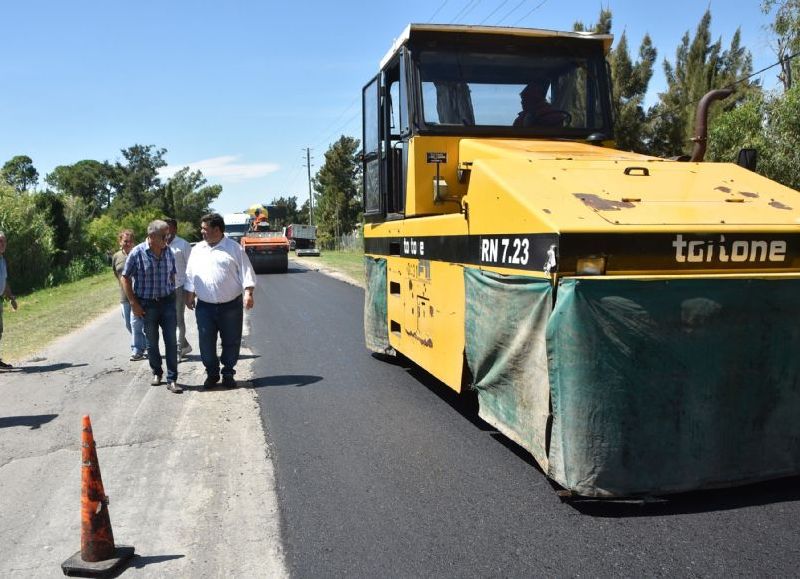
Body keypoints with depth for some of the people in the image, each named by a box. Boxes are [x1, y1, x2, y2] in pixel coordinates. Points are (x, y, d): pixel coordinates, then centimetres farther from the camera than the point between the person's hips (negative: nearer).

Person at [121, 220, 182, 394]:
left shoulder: (168, 252, 2)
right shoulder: (137, 253, -10)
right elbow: (125, 278, -5)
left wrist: (172, 296, 10)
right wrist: (133, 303, -8)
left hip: (167, 301, 2)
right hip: (147, 304, -2)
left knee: (171, 341, -2)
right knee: (152, 342, 12)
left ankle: (172, 380, 3)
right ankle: (156, 373, 32)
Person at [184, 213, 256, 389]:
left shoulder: (234, 248, -2)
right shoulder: (197, 249, 11)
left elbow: (246, 271, -5)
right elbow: (190, 275, 17)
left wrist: (248, 293, -15)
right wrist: (190, 295, 12)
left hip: (231, 306, -3)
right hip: (205, 307, 3)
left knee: (231, 342, 5)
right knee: (206, 342, 5)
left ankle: (228, 374, 20)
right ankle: (211, 373, 21)